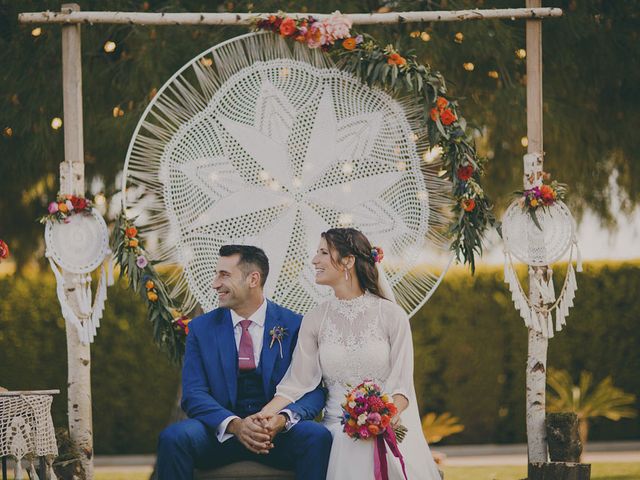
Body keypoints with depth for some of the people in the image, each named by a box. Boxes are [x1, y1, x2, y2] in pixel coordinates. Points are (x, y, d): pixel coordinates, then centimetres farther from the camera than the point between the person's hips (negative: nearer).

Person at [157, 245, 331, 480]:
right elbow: (194, 394, -2)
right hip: (220, 432, 1)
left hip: (278, 432, -1)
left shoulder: (294, 325, 2)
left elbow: (314, 390, -1)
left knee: (318, 436, -32)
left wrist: (283, 418, -24)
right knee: (173, 437, -29)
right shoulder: (201, 328, 6)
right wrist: (234, 424, -22)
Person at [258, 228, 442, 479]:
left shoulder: (392, 315, 1)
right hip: (339, 427, 1)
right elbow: (296, 383, 2)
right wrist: (265, 414, -16)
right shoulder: (315, 320, 9)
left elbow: (402, 385, -3)